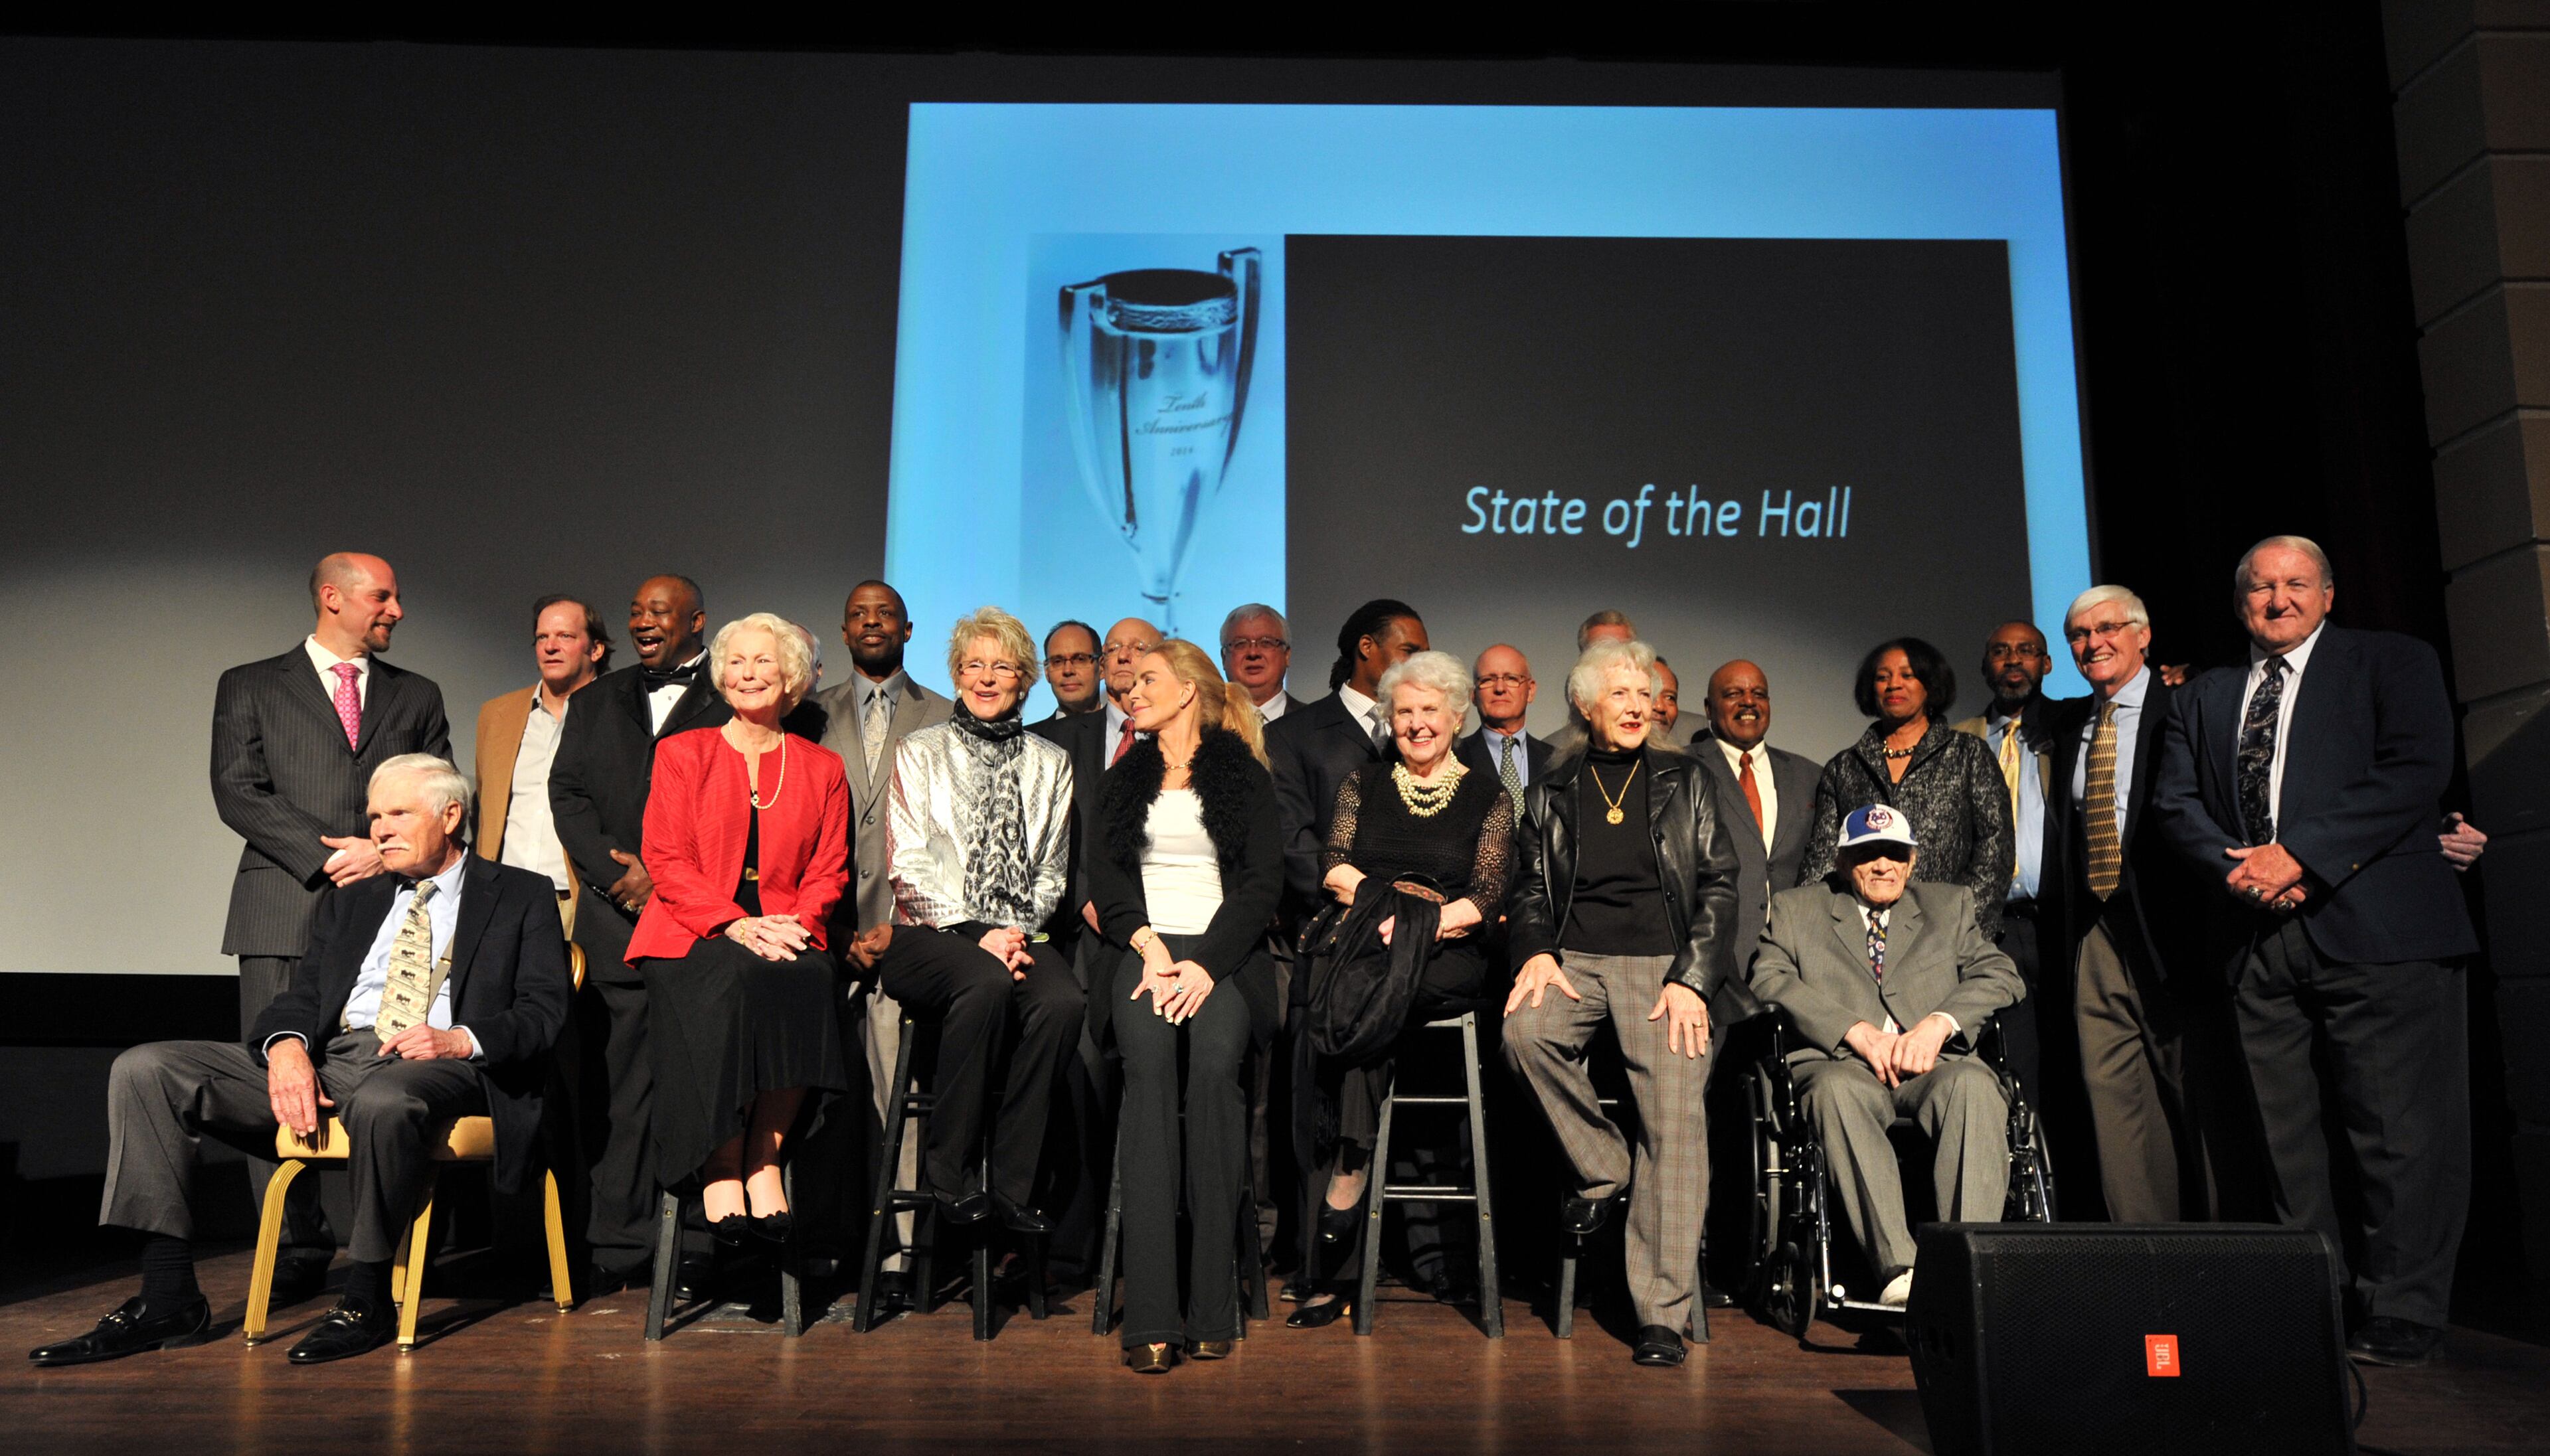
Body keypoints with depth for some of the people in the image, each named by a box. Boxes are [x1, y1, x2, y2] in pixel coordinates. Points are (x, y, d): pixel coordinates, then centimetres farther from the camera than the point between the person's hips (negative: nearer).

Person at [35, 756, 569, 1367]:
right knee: (144, 1070, -9)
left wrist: (461, 1040, -18)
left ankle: (366, 1300, -20)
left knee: (383, 1100, -41)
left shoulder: (521, 897, 11)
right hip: (327, 1059, 6)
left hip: (438, 1066, -6)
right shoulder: (348, 902, 27)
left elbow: (543, 1011, 0)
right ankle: (167, 1300, -11)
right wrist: (287, 1047, -9)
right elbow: (303, 993, 15)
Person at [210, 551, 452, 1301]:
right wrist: (325, 856, -10)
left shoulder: (418, 697, 18)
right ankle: (297, 1253, 4)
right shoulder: (250, 687, 13)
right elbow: (238, 790, 1)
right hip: (285, 911, -1)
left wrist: (384, 853, -7)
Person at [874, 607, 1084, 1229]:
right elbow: (910, 864, 0)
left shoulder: (1051, 764, 18)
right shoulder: (920, 752, 10)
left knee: (1062, 999, -31)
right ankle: (949, 1172, -20)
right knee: (987, 985, -36)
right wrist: (975, 934, -12)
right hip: (930, 934, -2)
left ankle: (1012, 1183, -19)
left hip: (1017, 933, 3)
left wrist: (1021, 930, -4)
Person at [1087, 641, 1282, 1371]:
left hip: (1224, 953, -1)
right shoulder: (1125, 779, 24)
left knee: (1215, 1062, -32)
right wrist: (1150, 949, -9)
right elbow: (1104, 871, 10)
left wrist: (1208, 963, -12)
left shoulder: (1244, 775, 14)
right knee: (1149, 1062, -30)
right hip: (1143, 947, 1)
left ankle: (1212, 1301, -26)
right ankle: (1151, 1315, -34)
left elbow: (1264, 881, 3)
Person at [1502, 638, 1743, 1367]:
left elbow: (1719, 886, 8)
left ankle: (1662, 1314, -14)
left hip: (1664, 960, -1)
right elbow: (1528, 889, 13)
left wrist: (1690, 979, -6)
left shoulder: (1686, 782, 15)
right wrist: (1537, 953, -9)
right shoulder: (1551, 793, 18)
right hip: (1575, 957, 1)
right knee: (1524, 1030, -32)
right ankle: (1603, 1168, -7)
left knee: (1675, 1115, -20)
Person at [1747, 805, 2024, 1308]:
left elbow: (2001, 974, 12)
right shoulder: (1795, 909, 20)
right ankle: (1899, 1272, -42)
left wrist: (1939, 1023, -8)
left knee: (1974, 1084, -33)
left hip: (1933, 1064, 2)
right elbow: (1769, 979, 3)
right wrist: (1855, 1030, -11)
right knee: (1837, 1089, -37)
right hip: (1841, 1063, -1)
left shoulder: (1950, 904, 27)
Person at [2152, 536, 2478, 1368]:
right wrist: (2238, 869, -8)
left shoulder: (2394, 663, 8)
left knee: (2398, 1134, -4)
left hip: (2379, 929, -3)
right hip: (2259, 941, 4)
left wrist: (2298, 854, -14)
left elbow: (2418, 769, -7)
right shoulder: (2204, 698, 19)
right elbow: (2175, 805, 11)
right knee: (2284, 1136, 4)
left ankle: (2399, 1317, 5)